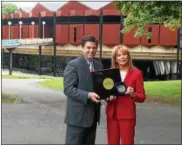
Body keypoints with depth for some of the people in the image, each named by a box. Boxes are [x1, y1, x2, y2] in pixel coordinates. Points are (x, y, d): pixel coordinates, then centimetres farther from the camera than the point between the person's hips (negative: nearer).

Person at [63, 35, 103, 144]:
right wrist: (88, 95, -26)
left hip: (93, 114, 7)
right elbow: (68, 89, -17)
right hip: (78, 114, -7)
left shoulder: (99, 65, 12)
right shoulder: (73, 65, -10)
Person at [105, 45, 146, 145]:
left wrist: (133, 94, -20)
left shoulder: (136, 73, -2)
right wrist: (108, 97, -8)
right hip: (112, 114, 3)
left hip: (127, 115, -3)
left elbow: (142, 97, -1)